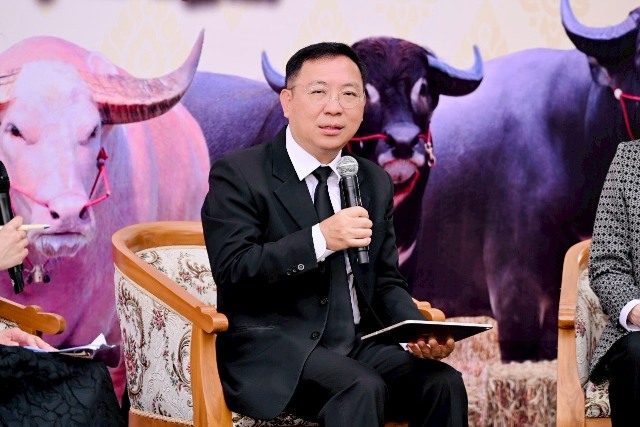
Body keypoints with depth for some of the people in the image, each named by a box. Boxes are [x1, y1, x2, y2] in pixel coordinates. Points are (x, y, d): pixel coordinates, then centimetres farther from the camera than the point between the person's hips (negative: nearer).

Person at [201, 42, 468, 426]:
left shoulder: (376, 183, 15)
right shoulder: (238, 175, -3)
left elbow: (386, 281, 16)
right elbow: (232, 269, -14)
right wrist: (320, 239, -24)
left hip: (360, 345, 6)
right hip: (272, 350, -5)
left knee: (444, 384, -20)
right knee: (361, 388, -33)